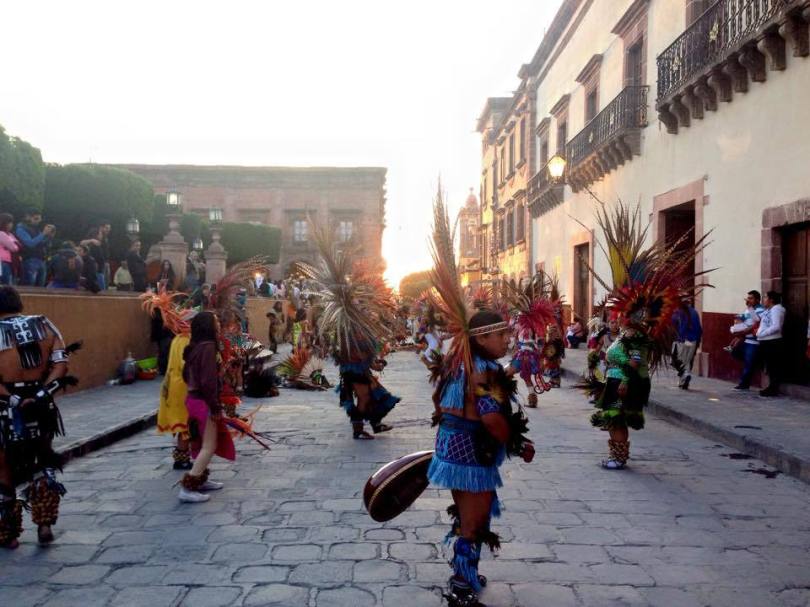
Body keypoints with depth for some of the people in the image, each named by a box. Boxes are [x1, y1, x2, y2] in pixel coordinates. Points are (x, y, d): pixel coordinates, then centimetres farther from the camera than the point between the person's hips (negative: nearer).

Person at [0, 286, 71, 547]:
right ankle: (45, 524, 14)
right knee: (44, 463, 22)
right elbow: (60, 364, -8)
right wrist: (42, 393, -12)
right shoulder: (45, 325, 2)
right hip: (42, 408, 3)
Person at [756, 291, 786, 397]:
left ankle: (773, 389, 0)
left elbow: (776, 327, -22)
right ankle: (772, 388, 21)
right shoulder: (768, 310, 16)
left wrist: (761, 333, -18)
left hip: (772, 342, -9)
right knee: (769, 366, 14)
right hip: (766, 342, 9)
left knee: (773, 366, -4)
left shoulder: (776, 309, -12)